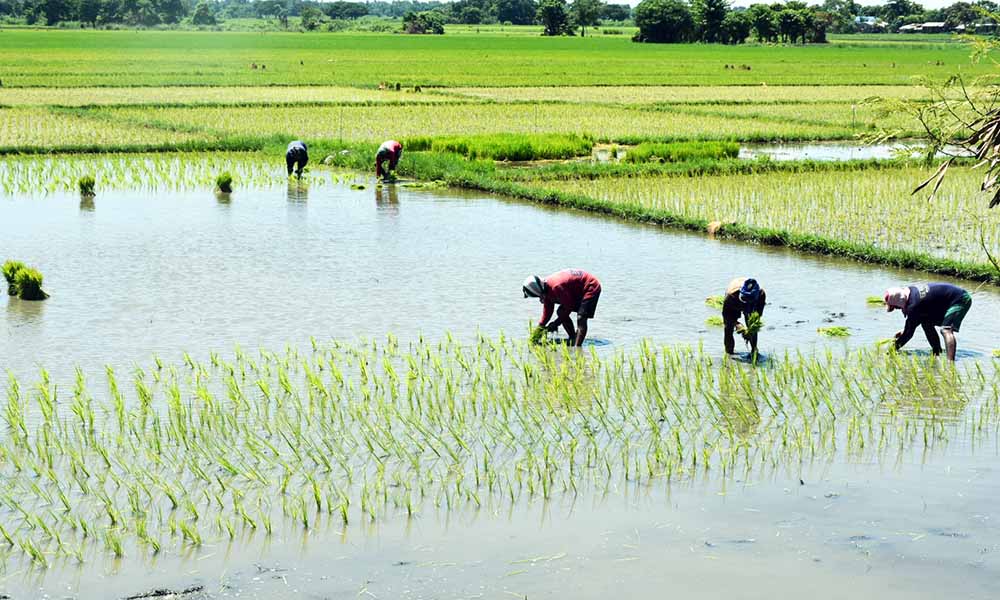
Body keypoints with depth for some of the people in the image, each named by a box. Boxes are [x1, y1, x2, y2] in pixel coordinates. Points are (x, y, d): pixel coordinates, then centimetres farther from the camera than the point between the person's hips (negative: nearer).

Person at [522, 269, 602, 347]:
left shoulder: (556, 287, -34)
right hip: (579, 291, 10)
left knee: (581, 319, -23)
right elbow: (547, 311, 6)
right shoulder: (546, 288, -4)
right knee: (561, 313, 9)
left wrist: (556, 323, -16)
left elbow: (569, 307, -24)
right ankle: (573, 339, 21)